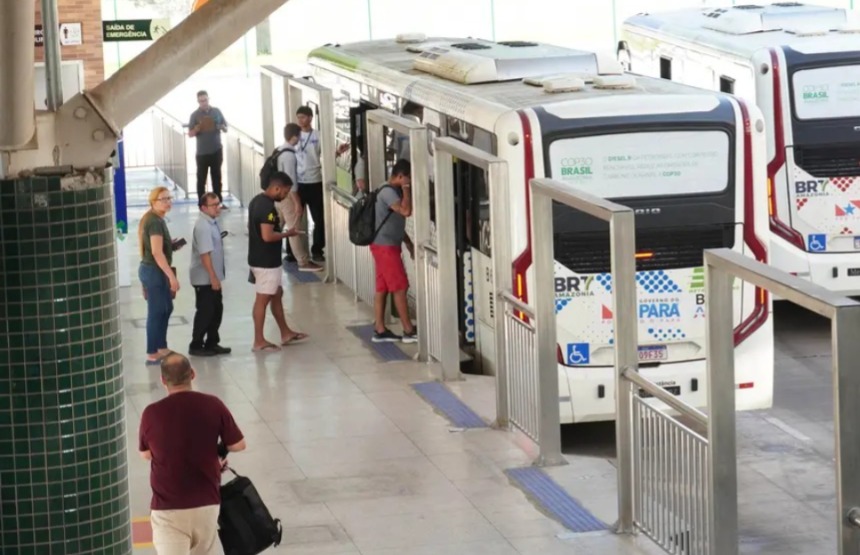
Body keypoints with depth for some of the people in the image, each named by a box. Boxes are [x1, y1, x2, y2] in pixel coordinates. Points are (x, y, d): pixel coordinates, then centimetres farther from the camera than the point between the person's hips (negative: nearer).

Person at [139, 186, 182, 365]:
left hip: (153, 270, 10)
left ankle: (161, 348, 28)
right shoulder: (155, 222, -19)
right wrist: (172, 276, -25)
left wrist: (172, 245, 8)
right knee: (156, 311, -3)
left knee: (166, 308, 19)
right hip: (153, 270, -10)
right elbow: (157, 252, -25)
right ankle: (152, 354, 4)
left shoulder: (154, 219, 12)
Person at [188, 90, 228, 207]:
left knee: (217, 177, 8)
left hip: (216, 151, 2)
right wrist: (197, 128, -23)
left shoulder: (217, 111, 4)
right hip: (202, 152, -2)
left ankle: (218, 202, 15)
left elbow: (226, 128, 11)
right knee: (201, 178, 1)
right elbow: (190, 134, -4)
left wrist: (222, 127, -12)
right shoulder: (195, 115, -3)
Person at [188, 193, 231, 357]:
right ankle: (196, 345, 7)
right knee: (205, 312, -2)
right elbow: (205, 254, -25)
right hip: (205, 278, -9)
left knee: (216, 310, 14)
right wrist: (213, 277, -24)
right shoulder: (203, 226, -21)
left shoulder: (212, 222, 9)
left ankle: (212, 343, 23)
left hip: (213, 277, 9)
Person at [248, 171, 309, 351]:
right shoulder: (267, 207, -23)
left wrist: (281, 232, 14)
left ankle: (286, 333, 29)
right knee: (263, 299, -2)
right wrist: (287, 234, -13)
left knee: (277, 294, 19)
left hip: (259, 258, 10)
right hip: (266, 262, -10)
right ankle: (259, 341, 5)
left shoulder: (257, 201, 9)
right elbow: (267, 236, -28)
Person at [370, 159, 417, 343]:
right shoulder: (388, 192, -17)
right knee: (400, 288, -7)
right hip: (385, 246, -10)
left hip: (386, 245, 10)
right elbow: (406, 211, -31)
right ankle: (409, 331, -4)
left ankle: (380, 330, 11)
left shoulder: (393, 191, 16)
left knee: (382, 289, 9)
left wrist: (409, 243, 20)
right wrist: (406, 189, -19)